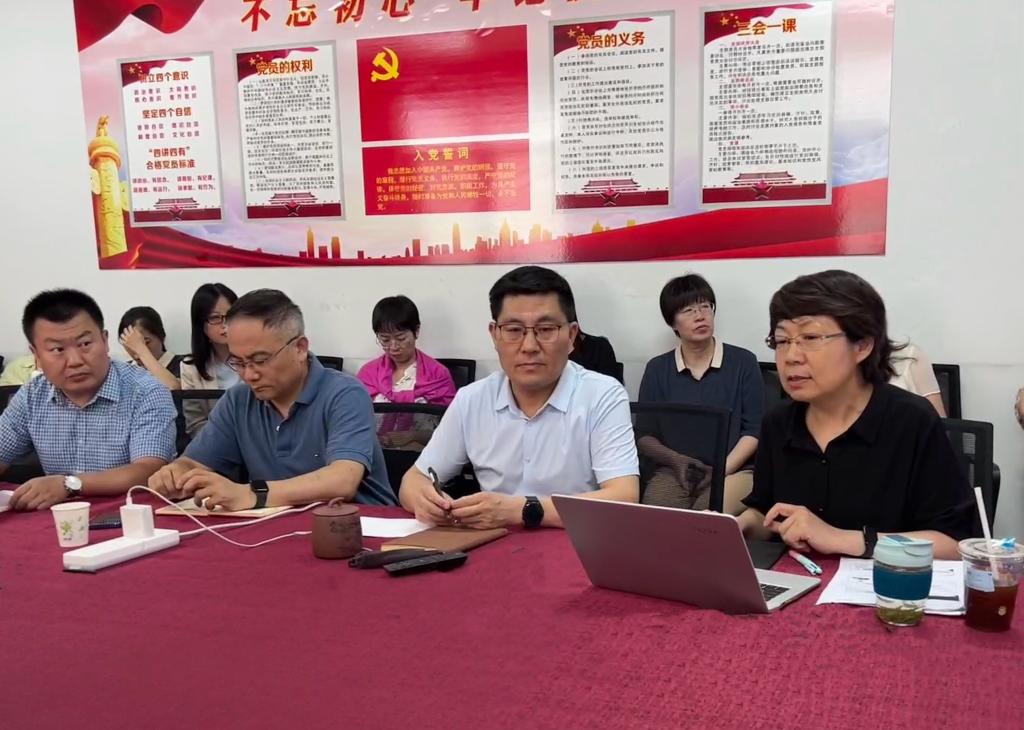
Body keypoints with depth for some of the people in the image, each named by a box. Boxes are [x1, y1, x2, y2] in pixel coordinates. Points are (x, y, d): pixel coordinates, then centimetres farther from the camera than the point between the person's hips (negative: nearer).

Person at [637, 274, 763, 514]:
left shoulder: (743, 362, 4)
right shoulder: (656, 369, 10)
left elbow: (754, 430, 2)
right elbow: (644, 436, 10)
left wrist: (722, 469, -13)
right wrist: (676, 459, -10)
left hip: (733, 470, -2)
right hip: (672, 471, 2)